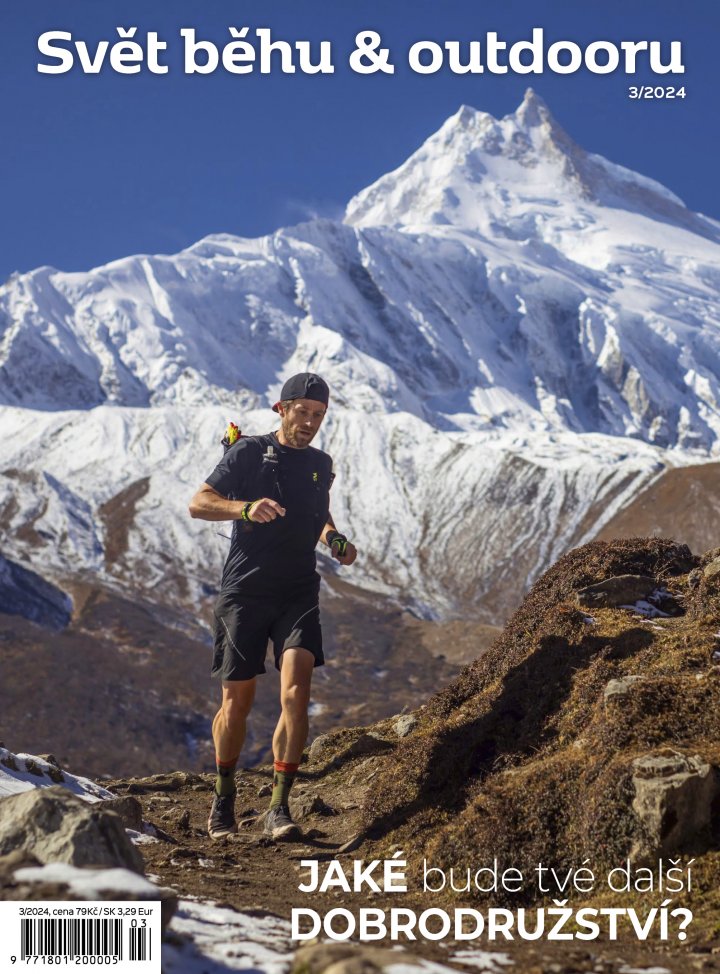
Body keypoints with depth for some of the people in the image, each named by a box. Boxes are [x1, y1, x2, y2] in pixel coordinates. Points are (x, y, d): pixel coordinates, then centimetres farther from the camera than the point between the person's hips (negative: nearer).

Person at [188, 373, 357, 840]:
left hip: (298, 595, 3)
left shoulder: (321, 464, 12)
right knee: (237, 701, 3)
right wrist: (247, 508, -27)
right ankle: (224, 796, 26)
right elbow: (199, 503, -10)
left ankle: (280, 808, -12)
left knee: (296, 692, -16)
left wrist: (335, 539, 7)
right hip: (244, 592, -3)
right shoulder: (250, 452, -2)